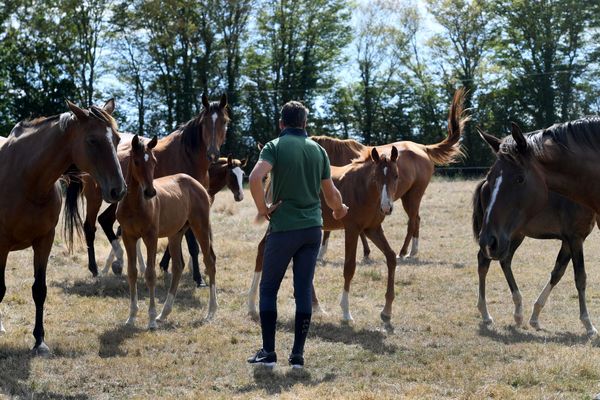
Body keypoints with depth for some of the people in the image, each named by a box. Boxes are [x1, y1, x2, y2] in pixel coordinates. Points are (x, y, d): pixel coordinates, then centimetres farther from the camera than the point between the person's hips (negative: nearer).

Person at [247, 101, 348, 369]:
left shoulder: (275, 146, -5)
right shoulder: (318, 150, 8)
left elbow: (255, 178, -23)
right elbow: (331, 194, 13)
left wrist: (262, 209, -10)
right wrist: (339, 210, 33)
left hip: (283, 228, -4)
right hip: (312, 227, 4)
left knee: (268, 288, 8)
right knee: (304, 290, 7)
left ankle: (268, 352, 7)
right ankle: (298, 355, 7)